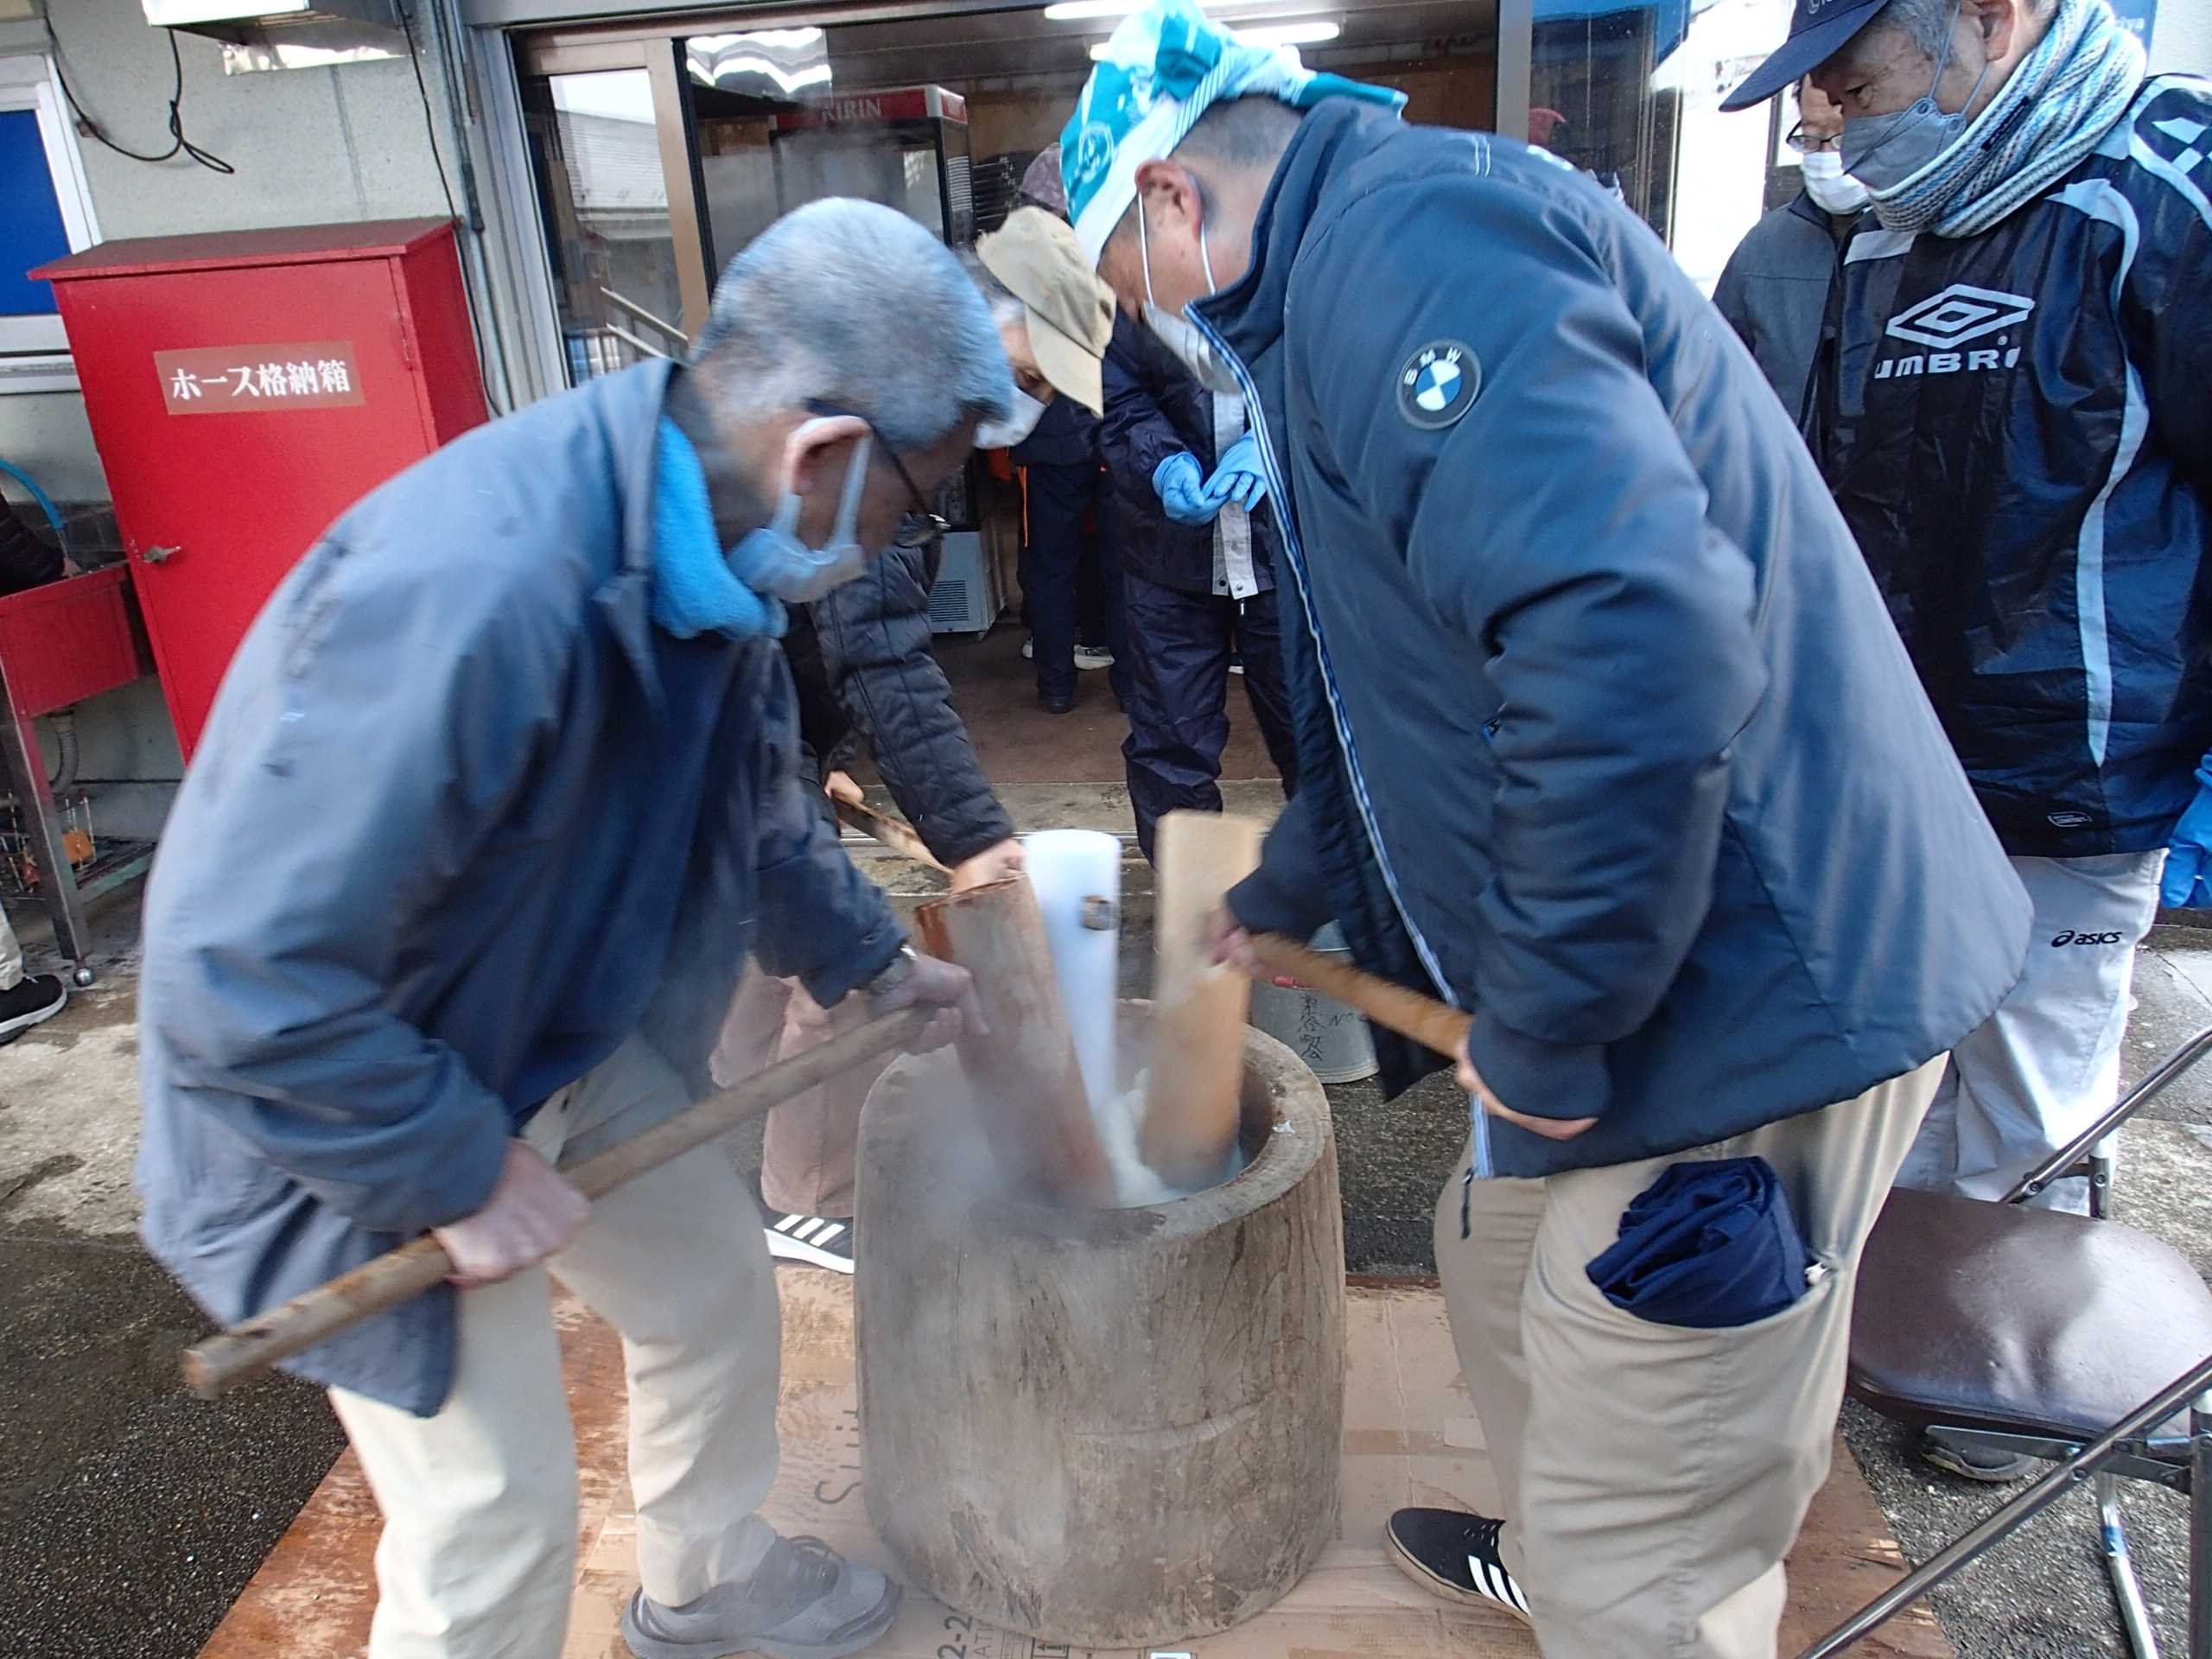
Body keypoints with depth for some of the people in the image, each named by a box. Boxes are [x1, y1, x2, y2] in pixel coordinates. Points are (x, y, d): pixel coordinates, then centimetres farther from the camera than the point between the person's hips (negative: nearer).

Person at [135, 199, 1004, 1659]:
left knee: (720, 1293, 20)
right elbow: (244, 977, -33)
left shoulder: (708, 545, -9)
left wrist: (869, 959, 16)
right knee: (495, 1528, 2)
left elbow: (755, 803, 10)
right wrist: (458, 1170, -23)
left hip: (567, 1041, 8)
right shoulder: (478, 593, -38)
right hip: (353, 1106, -8)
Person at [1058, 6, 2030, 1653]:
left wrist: (1545, 1026, -22)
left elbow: (1631, 629, -34)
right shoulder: (1343, 291, 18)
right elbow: (1398, 678, 28)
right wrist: (1286, 892, 37)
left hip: (1745, 995, -11)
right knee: (1502, 1265, 30)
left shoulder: (1407, 234, -18)